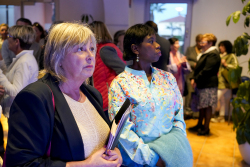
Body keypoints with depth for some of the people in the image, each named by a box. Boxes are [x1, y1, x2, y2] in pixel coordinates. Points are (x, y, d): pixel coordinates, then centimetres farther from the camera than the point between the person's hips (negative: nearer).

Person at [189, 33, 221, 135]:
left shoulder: (213, 54, -15)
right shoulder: (205, 53, 17)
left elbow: (206, 71, -20)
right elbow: (198, 68, 18)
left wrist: (196, 80, -15)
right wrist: (193, 79, 4)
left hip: (208, 85, -10)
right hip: (201, 84, 10)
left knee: (207, 106, -1)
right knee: (201, 105, 16)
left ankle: (206, 128, 8)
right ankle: (199, 125, 28)